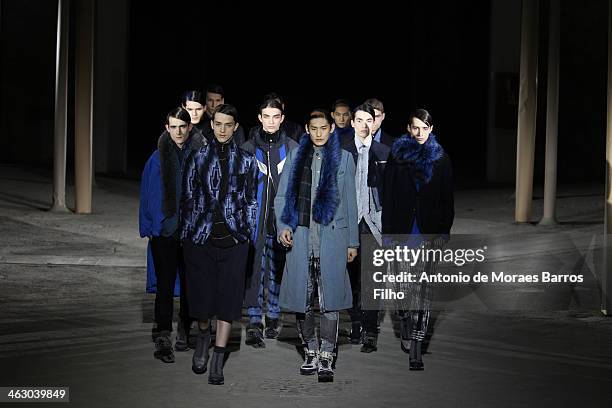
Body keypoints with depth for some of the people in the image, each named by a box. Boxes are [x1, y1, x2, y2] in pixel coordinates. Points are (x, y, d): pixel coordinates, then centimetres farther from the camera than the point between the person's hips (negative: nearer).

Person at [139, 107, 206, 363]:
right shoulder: (157, 159, 2)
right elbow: (147, 195, 5)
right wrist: (148, 228, 0)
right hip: (164, 231, -1)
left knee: (190, 284, 10)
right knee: (165, 285, -7)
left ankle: (184, 332, 24)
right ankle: (163, 338, -10)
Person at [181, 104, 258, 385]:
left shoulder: (246, 161, 7)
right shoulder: (198, 158, 6)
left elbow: (251, 200, 9)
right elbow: (188, 198, 6)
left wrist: (247, 235, 3)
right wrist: (186, 234, 2)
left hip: (233, 238, 0)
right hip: (200, 236, 0)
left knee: (228, 296, -3)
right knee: (201, 293, 3)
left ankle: (217, 362, 1)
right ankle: (203, 337, 33)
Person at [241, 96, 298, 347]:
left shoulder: (292, 149, 5)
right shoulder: (248, 149, 3)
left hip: (282, 220, 1)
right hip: (255, 220, -1)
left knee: (278, 269, 10)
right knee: (255, 270, -7)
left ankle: (273, 317, 23)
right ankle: (254, 323, -6)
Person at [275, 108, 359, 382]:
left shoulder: (343, 158, 8)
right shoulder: (296, 157, 11)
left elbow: (350, 202, 8)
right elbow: (282, 196, 10)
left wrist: (353, 241, 6)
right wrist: (283, 226, -5)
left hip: (331, 235, -2)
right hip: (300, 236, 2)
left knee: (329, 299, -4)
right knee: (302, 297, 3)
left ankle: (326, 358, 1)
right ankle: (311, 352, 18)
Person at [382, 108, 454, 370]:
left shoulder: (441, 158, 6)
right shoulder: (397, 155, 6)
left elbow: (447, 197, 6)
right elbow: (388, 195, 4)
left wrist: (445, 230, -1)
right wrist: (388, 231, -1)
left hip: (429, 230, -1)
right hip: (403, 228, 1)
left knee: (424, 286, -6)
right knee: (404, 284, 3)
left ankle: (415, 346, -8)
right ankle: (408, 334, 21)